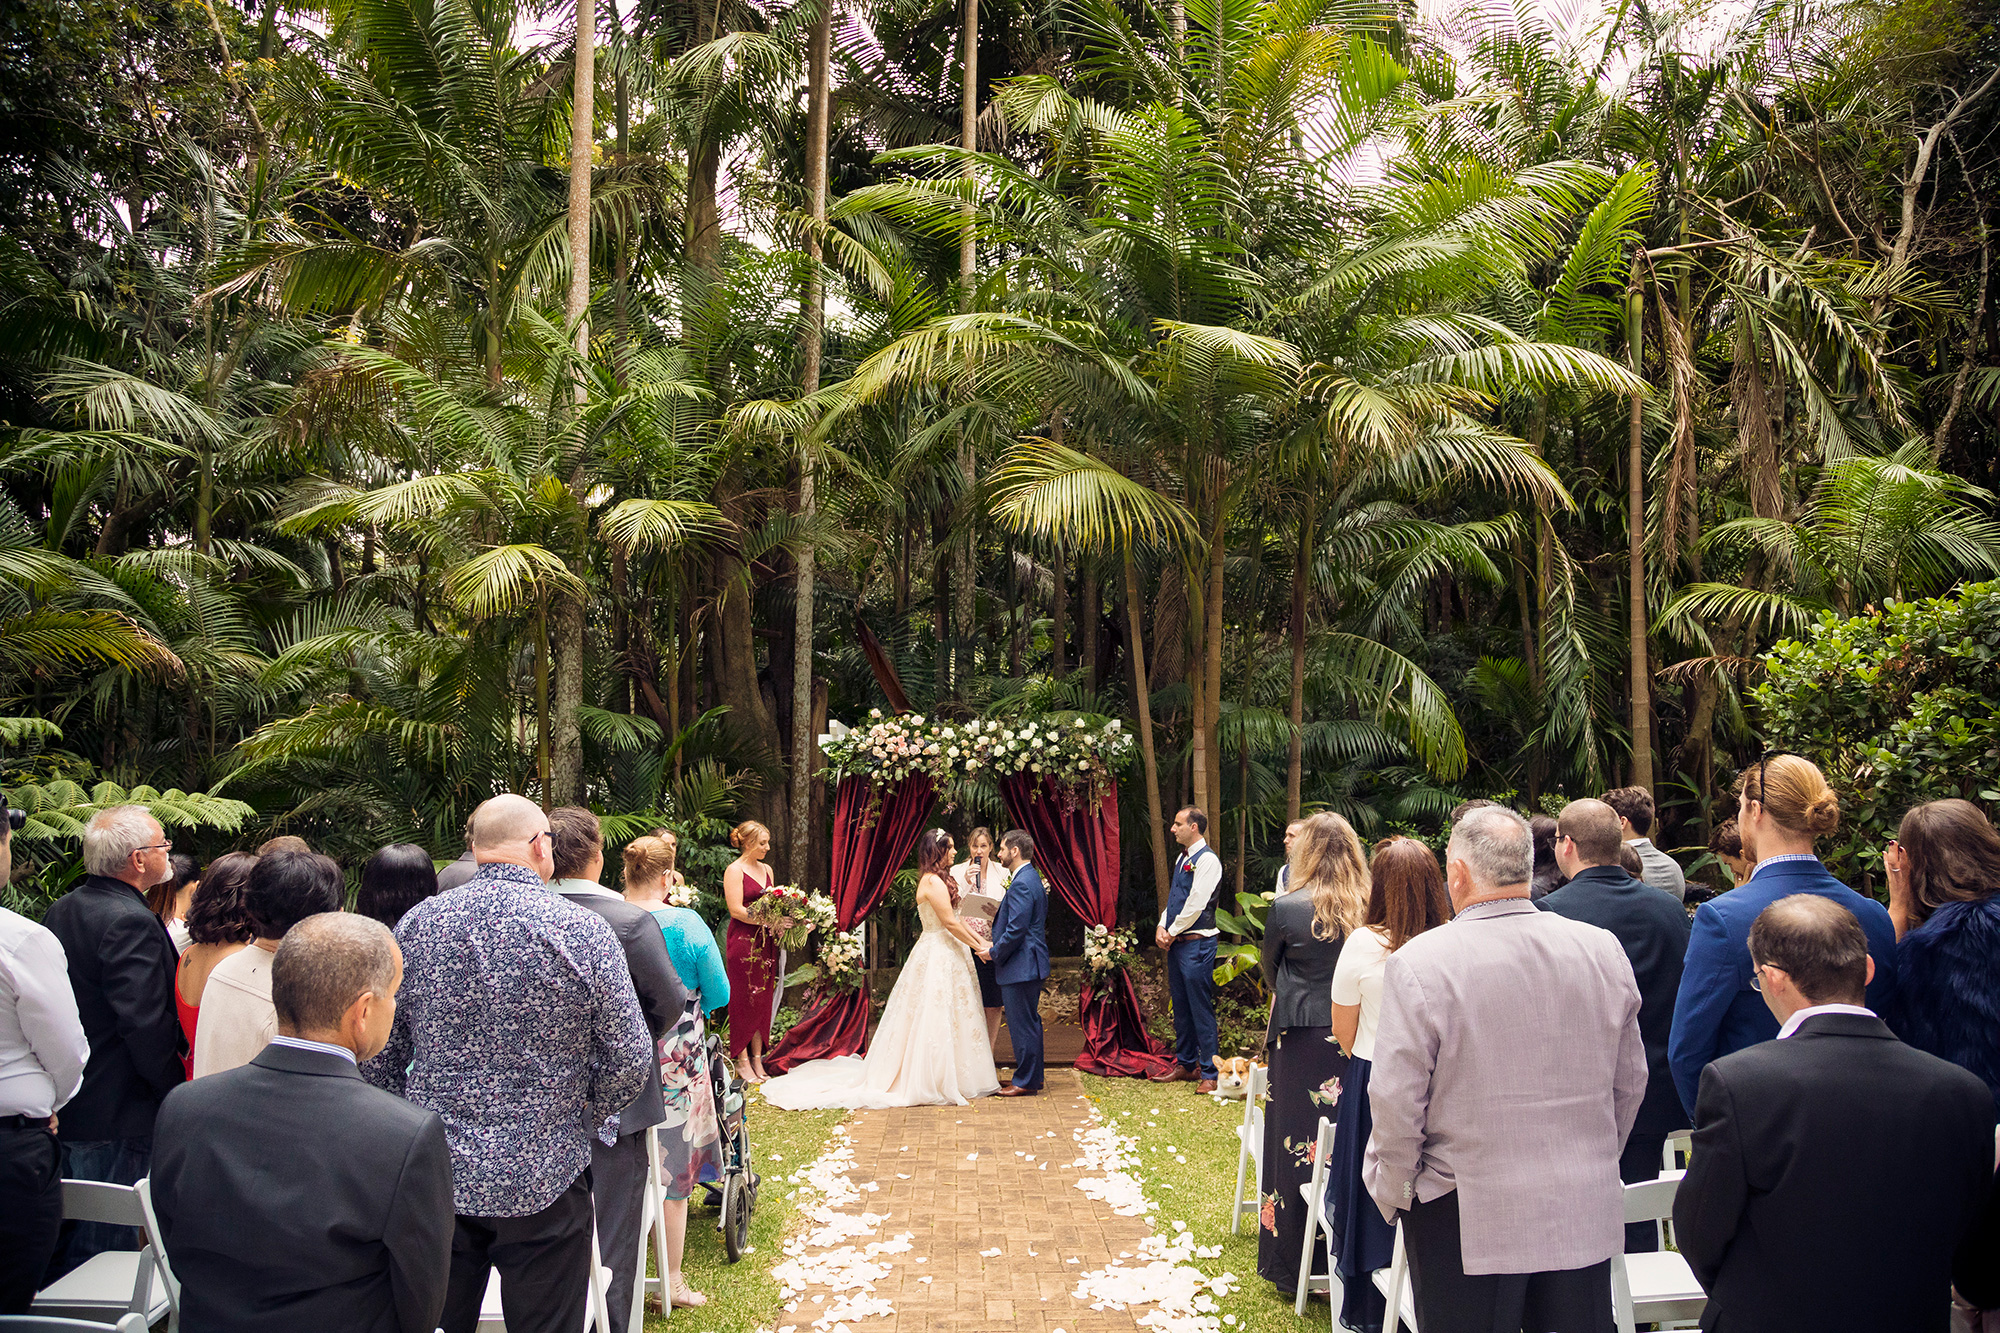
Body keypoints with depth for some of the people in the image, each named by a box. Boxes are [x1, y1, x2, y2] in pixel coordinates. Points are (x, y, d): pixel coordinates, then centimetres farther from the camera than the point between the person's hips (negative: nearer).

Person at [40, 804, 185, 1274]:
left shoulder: (61, 910, 8)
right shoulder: (132, 923, -22)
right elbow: (146, 1026, -24)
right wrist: (177, 1098, -14)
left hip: (58, 1108, 9)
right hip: (114, 1120, -9)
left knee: (59, 1246, 21)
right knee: (106, 1250, 0)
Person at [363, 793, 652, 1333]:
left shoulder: (416, 923, -3)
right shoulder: (582, 930, -13)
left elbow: (378, 1055, 2)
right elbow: (630, 1060, -12)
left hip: (433, 1173, 3)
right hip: (542, 1181, -3)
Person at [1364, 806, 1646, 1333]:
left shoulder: (1418, 963, -16)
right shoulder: (1603, 950, -2)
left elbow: (1396, 1102, -14)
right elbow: (1629, 1082, 8)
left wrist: (1392, 1192, 3)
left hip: (1467, 1218, -4)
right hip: (1586, 1213, 4)